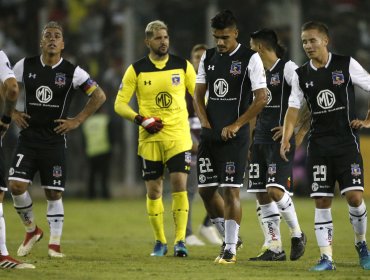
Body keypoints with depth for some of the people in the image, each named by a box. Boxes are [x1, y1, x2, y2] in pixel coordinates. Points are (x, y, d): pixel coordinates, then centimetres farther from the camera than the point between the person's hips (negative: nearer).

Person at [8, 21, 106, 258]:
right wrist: (13, 113, 4)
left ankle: (55, 243, 10)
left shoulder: (72, 72, -4)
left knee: (54, 193, 0)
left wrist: (77, 120, -4)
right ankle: (31, 230, 13)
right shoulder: (25, 66, 2)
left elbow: (99, 96, 1)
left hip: (55, 139, -1)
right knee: (17, 185, -10)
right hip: (28, 137, 2)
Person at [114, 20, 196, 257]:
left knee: (179, 185, -13)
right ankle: (160, 242, 16)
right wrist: (141, 120, -12)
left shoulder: (183, 66, 4)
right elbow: (120, 104, 2)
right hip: (149, 139, 1)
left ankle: (180, 240, -9)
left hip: (178, 136, -1)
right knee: (153, 190, 3)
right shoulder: (137, 70, 2)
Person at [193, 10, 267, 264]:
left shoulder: (250, 59, -8)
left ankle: (230, 249, -3)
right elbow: (199, 94, 16)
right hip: (210, 135, 6)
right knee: (206, 189, 7)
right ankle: (229, 237, 25)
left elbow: (261, 99, -11)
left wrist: (235, 125, -13)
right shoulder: (208, 57, 10)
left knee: (231, 190, -8)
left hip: (234, 136, -6)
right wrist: (205, 122, 0)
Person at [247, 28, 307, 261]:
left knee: (275, 190, -17)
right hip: (260, 138, 8)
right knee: (261, 194, 3)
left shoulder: (287, 68, -7)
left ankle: (297, 234, 5)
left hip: (280, 139, -8)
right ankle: (274, 247, 8)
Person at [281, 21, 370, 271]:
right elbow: (294, 108, 2)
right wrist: (286, 138, -12)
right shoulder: (301, 75, 6)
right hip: (319, 144, 3)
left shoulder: (346, 65, -3)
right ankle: (327, 258, 1)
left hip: (347, 140, -3)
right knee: (322, 201, -2)